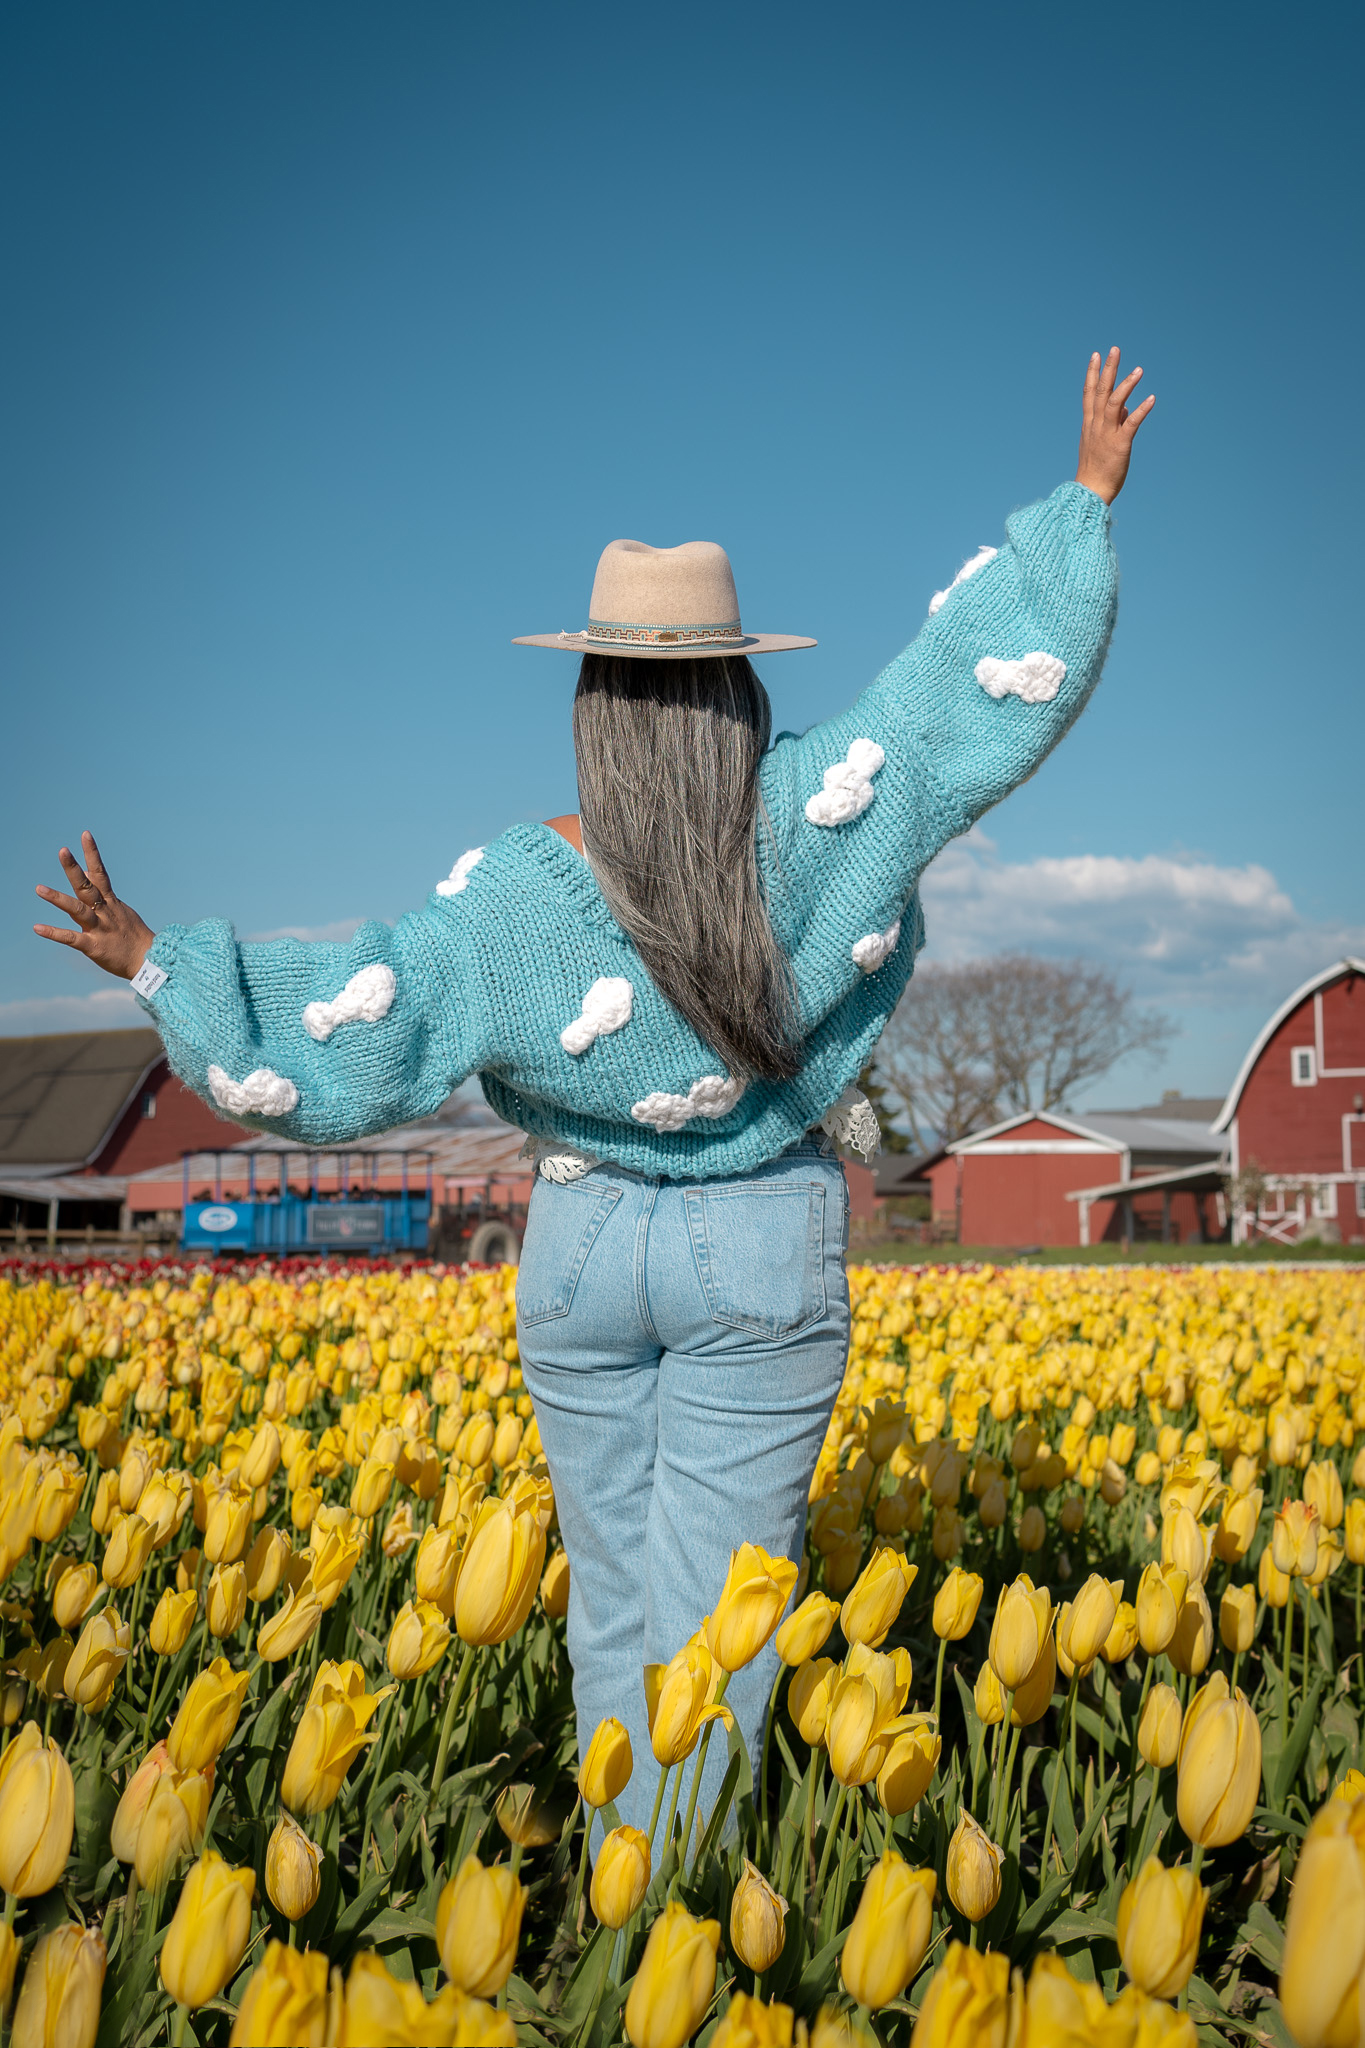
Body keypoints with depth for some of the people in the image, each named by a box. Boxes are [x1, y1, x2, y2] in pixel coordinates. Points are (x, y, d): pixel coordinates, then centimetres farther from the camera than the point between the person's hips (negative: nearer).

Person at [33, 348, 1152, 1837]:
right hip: (765, 1262, -1)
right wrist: (1087, 502, 2)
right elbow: (1008, 670, -10)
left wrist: (157, 964, -5)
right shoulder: (815, 819, -15)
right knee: (710, 1617, 4)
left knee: (614, 1601, 17)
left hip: (584, 1248, 1)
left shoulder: (508, 897, -16)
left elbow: (317, 1061, -15)